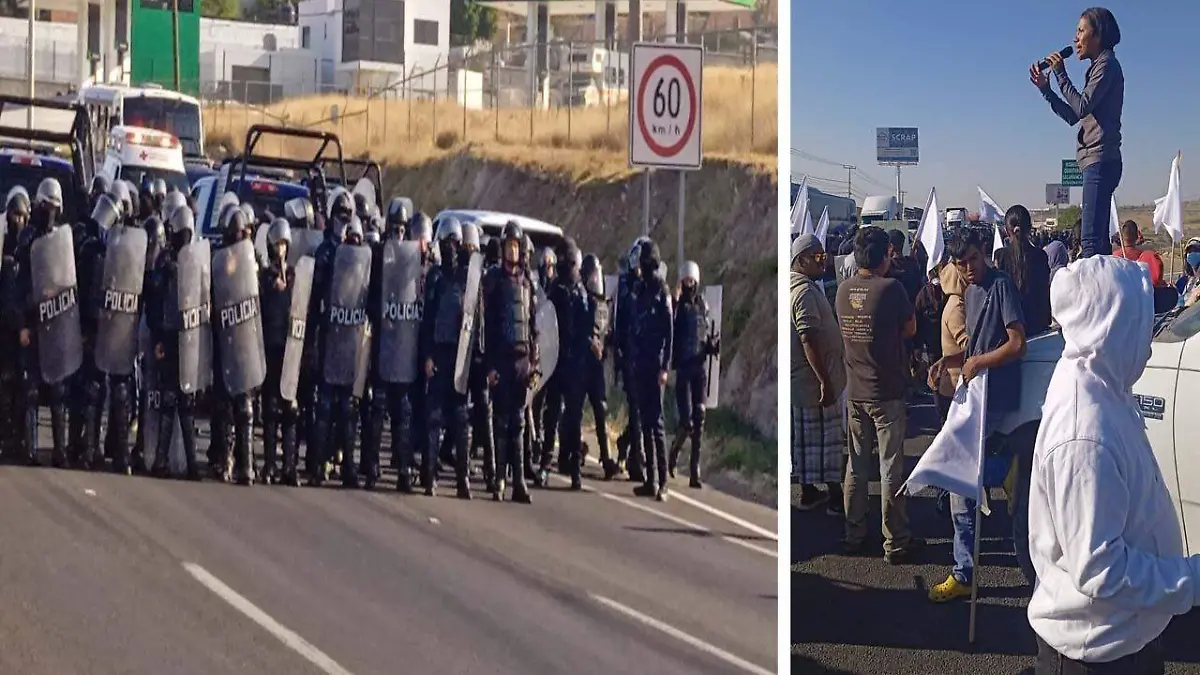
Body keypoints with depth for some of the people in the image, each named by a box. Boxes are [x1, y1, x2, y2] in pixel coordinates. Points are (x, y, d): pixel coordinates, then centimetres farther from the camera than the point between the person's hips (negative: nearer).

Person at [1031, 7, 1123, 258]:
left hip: (1100, 159, -10)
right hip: (1097, 162, 10)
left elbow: (1082, 107, -17)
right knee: (1097, 238, 8)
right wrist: (1045, 88, 18)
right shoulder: (1099, 67, 24)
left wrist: (1061, 74, -8)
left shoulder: (1106, 64, -5)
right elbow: (1074, 116, 24)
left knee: (1091, 240, -18)